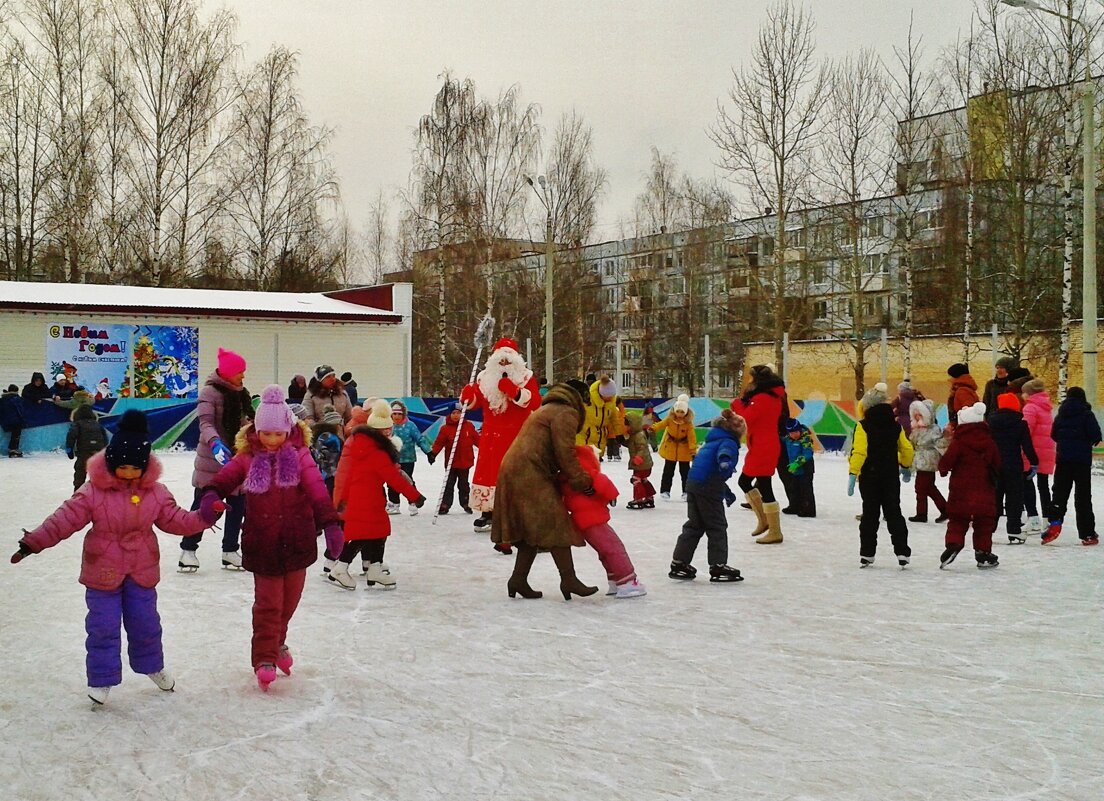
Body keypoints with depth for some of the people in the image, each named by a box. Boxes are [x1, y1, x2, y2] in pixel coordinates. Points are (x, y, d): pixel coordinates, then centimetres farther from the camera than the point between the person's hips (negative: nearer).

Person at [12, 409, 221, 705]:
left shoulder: (155, 492, -4)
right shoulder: (93, 491, -13)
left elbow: (174, 519, 2)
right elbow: (66, 519, -14)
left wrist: (202, 518, -12)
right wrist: (34, 541, -21)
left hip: (142, 570, 3)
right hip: (103, 570, -3)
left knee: (145, 622, 14)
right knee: (103, 626, 3)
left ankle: (151, 666, 37)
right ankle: (101, 679, 16)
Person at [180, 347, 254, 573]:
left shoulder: (241, 393, 8)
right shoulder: (210, 392, -15)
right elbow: (206, 423, -25)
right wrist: (215, 442, -41)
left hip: (237, 458, 7)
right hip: (212, 460, -7)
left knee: (237, 504, 10)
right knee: (202, 505, 3)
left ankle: (230, 550, 21)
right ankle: (188, 550, 14)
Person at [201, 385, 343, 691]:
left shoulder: (299, 455, -2)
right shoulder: (248, 457, 0)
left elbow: (316, 489, -12)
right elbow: (226, 477, -12)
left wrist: (330, 522, -23)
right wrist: (211, 493, -35)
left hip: (296, 539, 1)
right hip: (262, 542, -1)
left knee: (289, 599, 16)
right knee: (267, 603, 0)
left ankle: (278, 641, 40)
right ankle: (265, 659, 9)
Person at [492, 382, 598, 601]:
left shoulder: (548, 410, 29)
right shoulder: (566, 413, -4)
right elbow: (565, 454, -13)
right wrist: (583, 482, -6)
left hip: (515, 470, 10)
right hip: (529, 474, -10)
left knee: (534, 530, 13)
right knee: (555, 525, -8)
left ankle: (518, 580, 13)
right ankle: (569, 579, -7)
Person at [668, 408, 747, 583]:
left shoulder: (711, 442, 25)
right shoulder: (728, 442, -4)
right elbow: (724, 455, -28)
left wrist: (725, 490, 34)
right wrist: (726, 465, -46)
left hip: (693, 483, 9)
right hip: (708, 488, -9)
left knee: (694, 525, 15)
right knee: (717, 527, 2)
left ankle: (679, 563, 16)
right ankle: (718, 567, 5)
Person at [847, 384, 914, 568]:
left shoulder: (863, 426, -11)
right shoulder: (895, 425, 4)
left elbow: (859, 452, -20)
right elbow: (906, 449, 11)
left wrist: (853, 474, -19)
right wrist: (906, 468, 27)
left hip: (869, 477, -3)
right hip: (891, 477, 3)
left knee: (870, 515, 6)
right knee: (894, 513, 9)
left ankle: (867, 554, 7)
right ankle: (902, 552, 3)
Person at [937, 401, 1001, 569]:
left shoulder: (958, 442, -10)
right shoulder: (989, 442, 3)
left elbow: (947, 460, -12)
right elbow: (997, 465, 10)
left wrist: (943, 469, 10)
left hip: (961, 490, -2)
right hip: (984, 491, 2)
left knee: (957, 520, 7)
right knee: (984, 523, 9)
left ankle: (953, 544, -11)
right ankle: (983, 553, 11)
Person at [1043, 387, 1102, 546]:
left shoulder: (1061, 415, 6)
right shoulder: (1086, 414, -6)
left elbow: (1054, 435, 11)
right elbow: (1096, 434, -13)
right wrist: (1094, 441, 8)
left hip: (1063, 458, 3)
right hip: (1082, 459, -3)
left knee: (1059, 492, 7)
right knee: (1083, 496, 3)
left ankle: (1055, 522, -17)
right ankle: (1087, 534, 5)